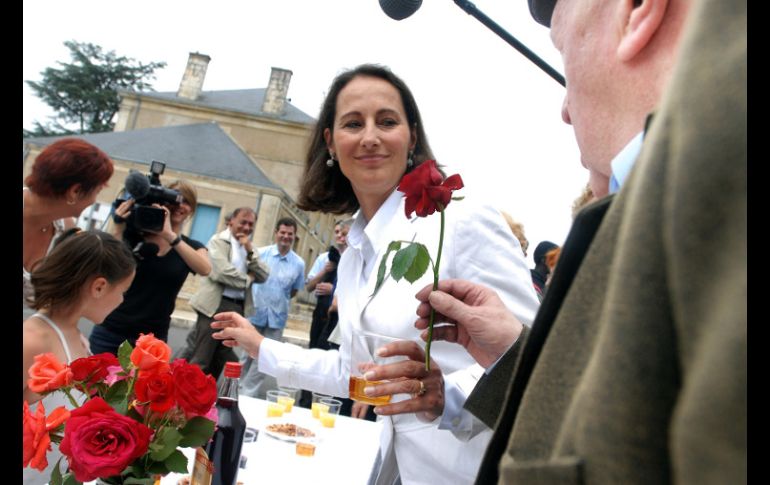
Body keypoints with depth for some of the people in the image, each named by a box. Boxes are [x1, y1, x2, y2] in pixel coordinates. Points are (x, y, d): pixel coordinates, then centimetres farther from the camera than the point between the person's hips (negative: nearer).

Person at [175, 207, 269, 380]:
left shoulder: (249, 249, 17)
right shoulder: (219, 240, -4)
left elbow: (263, 276, 6)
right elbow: (222, 272, -18)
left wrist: (250, 252, -5)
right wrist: (247, 279, -4)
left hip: (237, 308, 7)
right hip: (216, 305, -7)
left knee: (220, 359, 13)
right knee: (200, 359, -2)